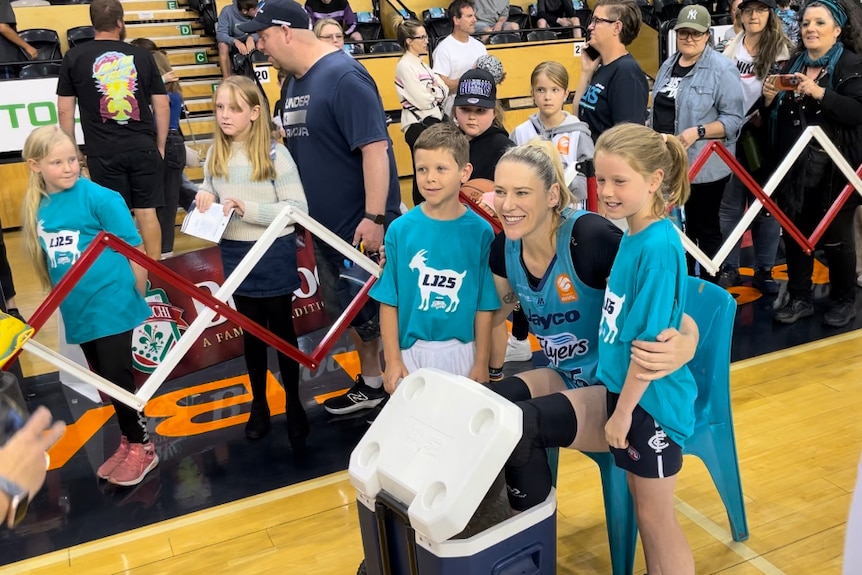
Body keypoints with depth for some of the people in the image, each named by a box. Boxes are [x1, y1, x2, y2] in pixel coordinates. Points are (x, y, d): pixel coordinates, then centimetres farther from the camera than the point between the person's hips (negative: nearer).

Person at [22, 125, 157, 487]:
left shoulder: (99, 197, -13)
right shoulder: (36, 207, 3)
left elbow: (135, 249, -9)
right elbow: (44, 259, 14)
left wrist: (138, 297, -5)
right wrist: (59, 299, 15)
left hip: (112, 306, -6)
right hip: (77, 313, 6)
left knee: (117, 377, 1)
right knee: (106, 380, 16)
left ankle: (142, 447, 20)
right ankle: (130, 443, 33)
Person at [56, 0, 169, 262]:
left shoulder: (74, 57, 3)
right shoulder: (142, 55, 5)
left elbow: (65, 110, 3)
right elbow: (162, 105, 6)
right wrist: (160, 146, 15)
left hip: (103, 152, -1)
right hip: (143, 148, 1)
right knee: (147, 212, 7)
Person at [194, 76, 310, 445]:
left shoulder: (275, 154, -14)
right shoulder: (215, 155, 2)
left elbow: (298, 208, -19)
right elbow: (208, 194, 15)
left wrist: (247, 208, -26)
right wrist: (204, 198, -8)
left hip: (274, 255, -4)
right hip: (235, 254, 4)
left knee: (282, 330, 10)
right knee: (251, 331, 17)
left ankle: (294, 404, 27)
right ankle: (259, 403, 33)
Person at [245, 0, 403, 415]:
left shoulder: (343, 76, -16)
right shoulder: (295, 82, 10)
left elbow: (375, 147, -23)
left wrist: (375, 217, -26)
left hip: (362, 225, -9)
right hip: (328, 225, 9)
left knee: (379, 307, 1)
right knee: (346, 308, 17)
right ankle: (371, 383, 33)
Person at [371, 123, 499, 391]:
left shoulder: (480, 231, -7)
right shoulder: (400, 229, -7)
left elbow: (484, 305, -3)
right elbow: (389, 302, -4)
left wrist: (481, 362, -2)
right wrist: (393, 360, -4)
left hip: (462, 351, 0)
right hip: (411, 351, 0)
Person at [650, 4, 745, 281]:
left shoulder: (722, 69, -11)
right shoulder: (668, 65, 11)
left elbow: (734, 119, -14)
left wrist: (698, 132, -25)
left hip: (705, 166, -7)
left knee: (705, 227, 5)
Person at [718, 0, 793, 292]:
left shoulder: (780, 48, 4)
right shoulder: (730, 49, 12)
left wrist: (765, 114, -19)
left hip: (764, 137, -2)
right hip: (732, 136, 2)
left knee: (765, 206, 4)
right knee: (729, 205, 3)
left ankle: (764, 270, 13)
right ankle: (728, 268, 13)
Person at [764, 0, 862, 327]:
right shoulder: (794, 63, 12)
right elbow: (779, 116, 17)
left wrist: (819, 93, -26)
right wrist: (771, 99, -3)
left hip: (833, 169, -5)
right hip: (794, 166, 5)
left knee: (834, 237, 5)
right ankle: (799, 298, 24)